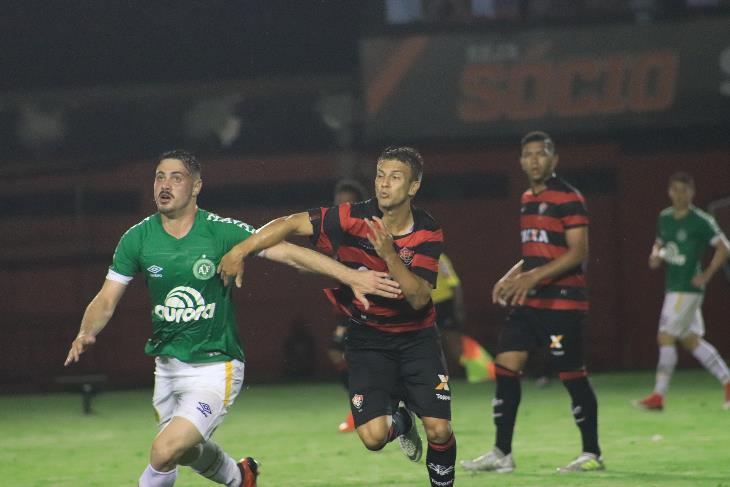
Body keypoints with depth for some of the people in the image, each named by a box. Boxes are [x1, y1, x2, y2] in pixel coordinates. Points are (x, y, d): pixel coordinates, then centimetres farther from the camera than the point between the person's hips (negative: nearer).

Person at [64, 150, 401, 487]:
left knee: (164, 452, -22)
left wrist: (351, 276, -21)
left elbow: (289, 253, -14)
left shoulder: (221, 231, -14)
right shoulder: (137, 238, -5)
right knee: (188, 451, 26)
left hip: (214, 369, -5)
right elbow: (107, 300, -2)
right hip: (167, 367, 5)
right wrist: (87, 333, -23)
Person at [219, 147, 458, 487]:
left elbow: (419, 298, -21)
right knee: (373, 437, -14)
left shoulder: (428, 234, -12)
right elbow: (291, 224, -15)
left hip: (416, 338, 0)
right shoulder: (353, 218, -15)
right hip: (367, 338, 0)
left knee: (439, 431, -12)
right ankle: (400, 420, 25)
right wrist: (240, 251, -25)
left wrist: (388, 253, -32)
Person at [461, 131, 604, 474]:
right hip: (528, 302, 8)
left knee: (572, 375, -3)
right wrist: (511, 278, 11)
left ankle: (592, 455, 8)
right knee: (505, 365, 1)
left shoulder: (568, 198, -10)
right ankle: (502, 453, 4)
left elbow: (578, 252, -17)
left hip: (561, 301, -8)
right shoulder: (527, 200, 16)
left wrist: (534, 276, -23)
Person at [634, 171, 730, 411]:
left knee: (666, 337, -11)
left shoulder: (701, 221, -11)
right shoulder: (665, 218, 10)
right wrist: (655, 256, 2)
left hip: (688, 288, -8)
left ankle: (658, 395, -7)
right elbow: (659, 243, 25)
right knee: (691, 340, 11)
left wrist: (707, 275, -15)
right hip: (672, 287, 8)